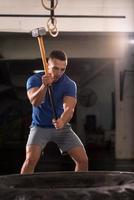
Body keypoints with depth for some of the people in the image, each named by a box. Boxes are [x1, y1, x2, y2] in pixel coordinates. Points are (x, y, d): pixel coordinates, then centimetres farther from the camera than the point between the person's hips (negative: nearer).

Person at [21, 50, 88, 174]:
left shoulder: (70, 84, -13)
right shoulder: (34, 80, -14)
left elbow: (69, 108, -27)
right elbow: (34, 102, -31)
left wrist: (62, 121, -49)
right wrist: (44, 86, -50)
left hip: (62, 127, 2)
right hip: (40, 126, -2)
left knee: (83, 160, -7)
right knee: (30, 160, -23)